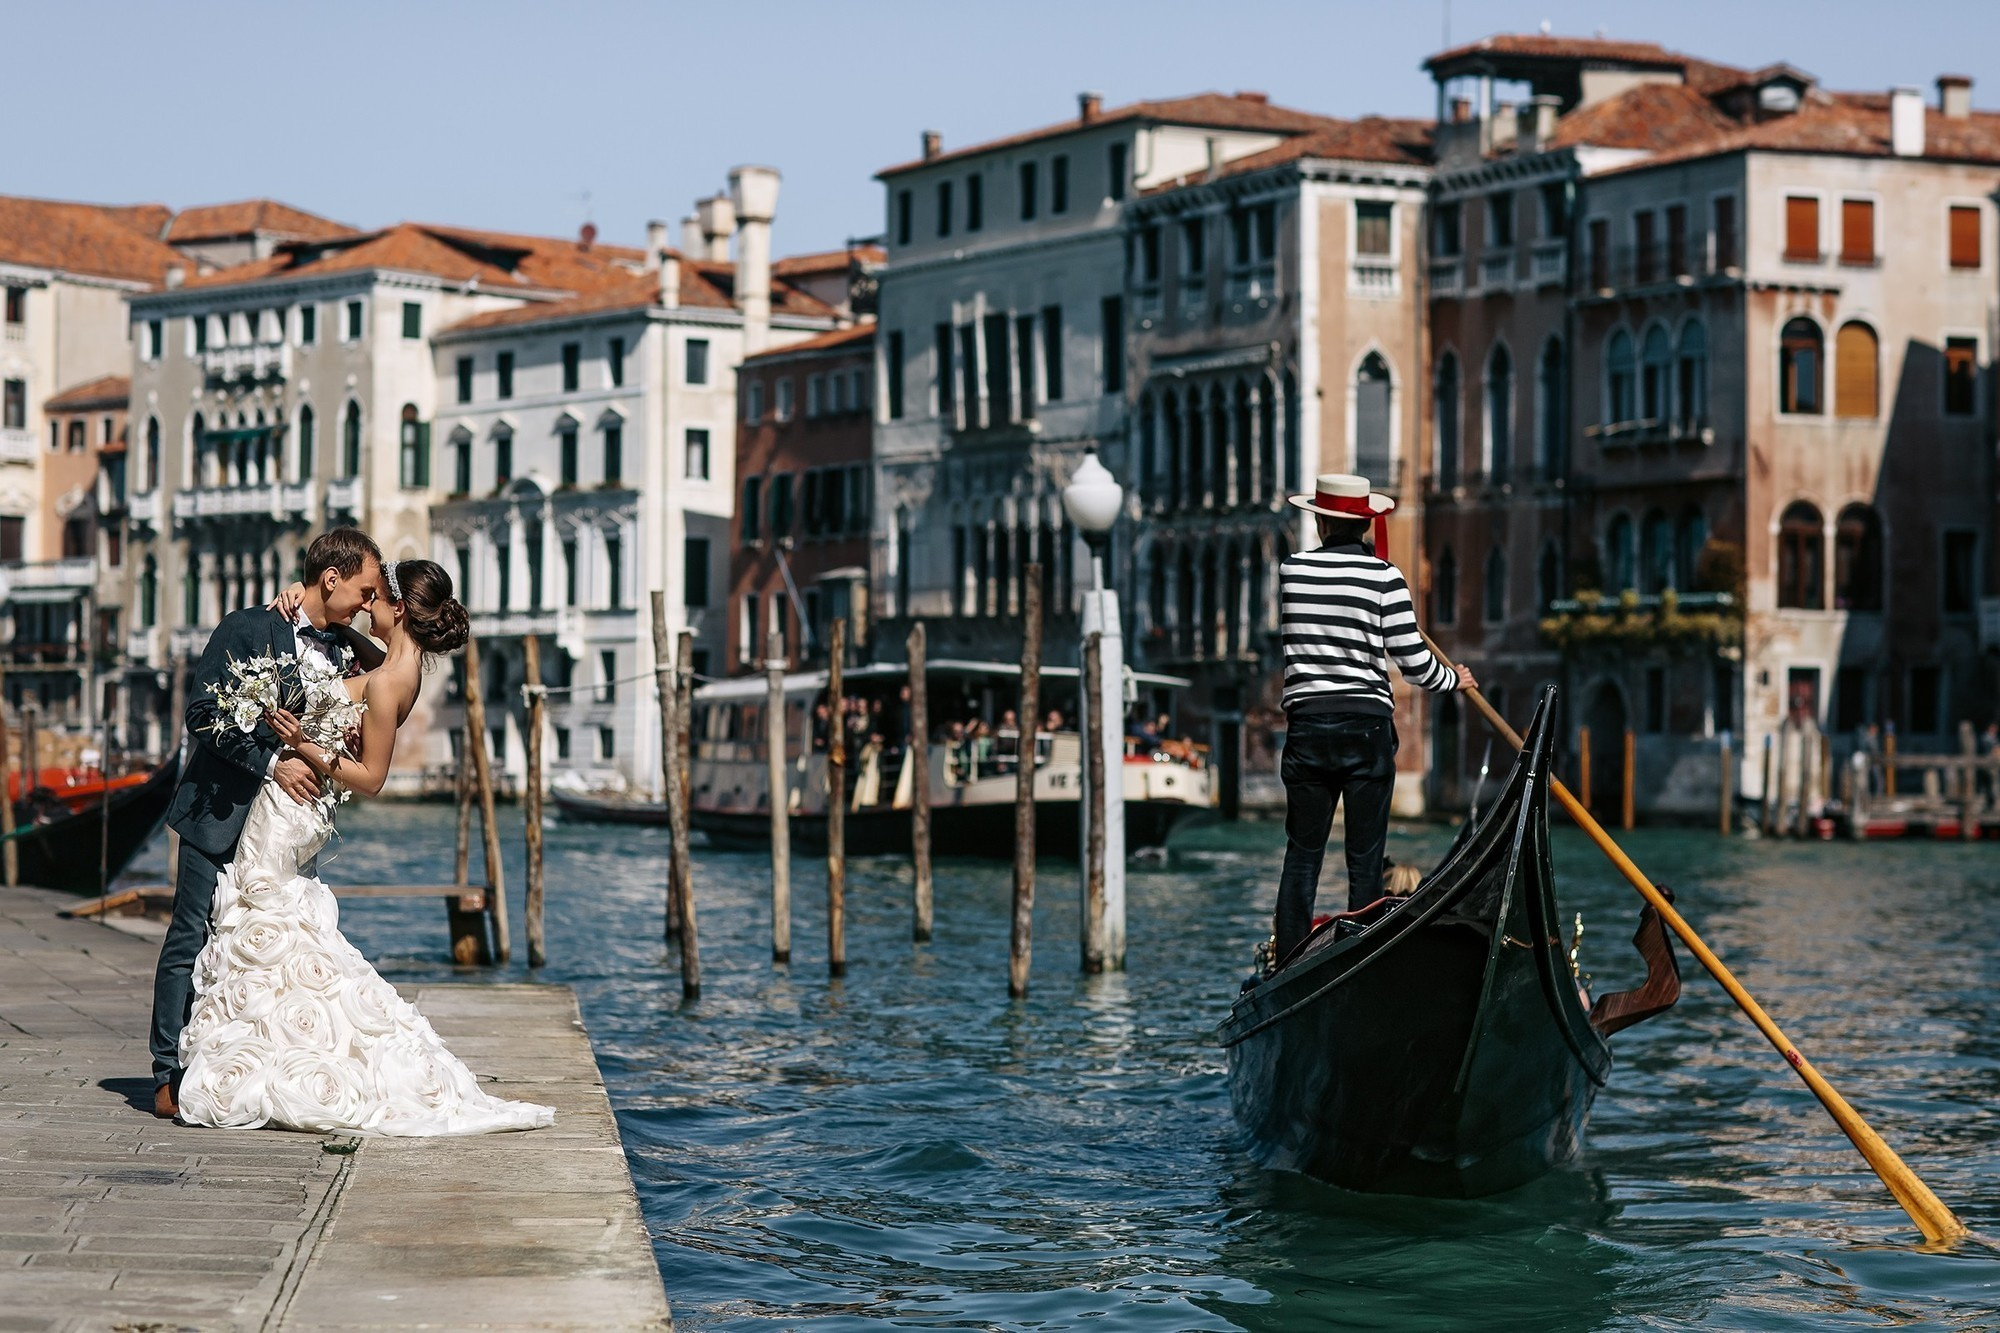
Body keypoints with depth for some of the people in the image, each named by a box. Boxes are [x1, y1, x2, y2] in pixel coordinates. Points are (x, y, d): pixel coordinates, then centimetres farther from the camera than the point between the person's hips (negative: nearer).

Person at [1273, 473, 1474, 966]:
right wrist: (1455, 679, 14)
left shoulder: (1290, 570, 3)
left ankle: (1286, 965, 4)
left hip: (1306, 723, 2)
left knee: (1301, 853, 8)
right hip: (1366, 726, -2)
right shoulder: (1384, 577, -6)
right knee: (1365, 860, 2)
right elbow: (1414, 661, -6)